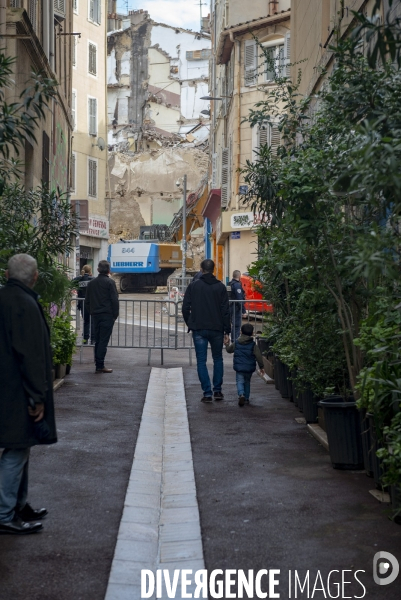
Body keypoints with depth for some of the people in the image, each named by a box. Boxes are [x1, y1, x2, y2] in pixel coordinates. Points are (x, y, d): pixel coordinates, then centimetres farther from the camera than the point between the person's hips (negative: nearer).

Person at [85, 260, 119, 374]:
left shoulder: (91, 283, 10)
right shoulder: (110, 282, -7)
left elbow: (87, 301, 13)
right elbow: (114, 300, -10)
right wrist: (115, 314, -1)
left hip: (95, 314, 6)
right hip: (107, 315, -5)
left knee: (97, 340, 12)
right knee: (103, 340, -6)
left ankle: (98, 364, 13)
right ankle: (100, 366, -8)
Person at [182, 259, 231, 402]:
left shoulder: (193, 286, -2)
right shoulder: (220, 287, -1)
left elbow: (185, 308, -2)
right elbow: (225, 310, -3)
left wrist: (190, 324, 12)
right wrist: (227, 330, 2)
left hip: (199, 330, -1)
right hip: (216, 329, 1)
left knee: (201, 361, 3)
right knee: (218, 359, 16)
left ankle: (207, 393, -3)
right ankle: (217, 391, 15)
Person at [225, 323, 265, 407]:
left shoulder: (236, 343, 2)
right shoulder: (253, 345, -3)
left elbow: (229, 350, 17)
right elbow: (259, 356, -3)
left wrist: (226, 344, 35)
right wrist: (261, 367, 5)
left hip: (239, 367, -1)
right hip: (249, 368, 1)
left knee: (240, 381, -2)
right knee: (247, 382, 19)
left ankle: (241, 394, -29)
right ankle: (246, 398, 22)